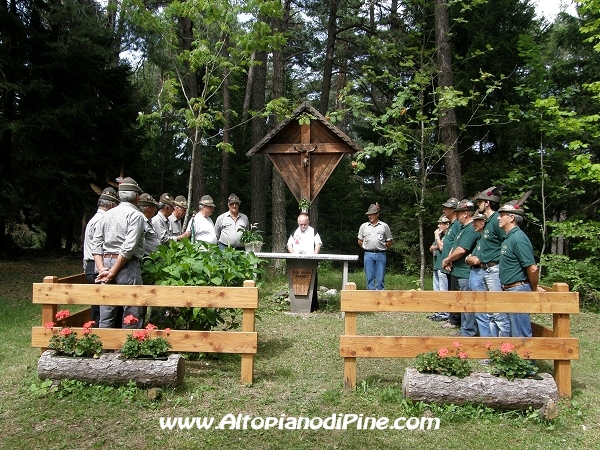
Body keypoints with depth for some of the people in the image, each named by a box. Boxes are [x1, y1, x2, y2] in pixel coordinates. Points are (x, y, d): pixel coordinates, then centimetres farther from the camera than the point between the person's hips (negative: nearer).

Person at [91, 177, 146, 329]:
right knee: (132, 316, 0)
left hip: (106, 262, 7)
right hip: (127, 265, -7)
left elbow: (96, 243, 8)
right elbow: (129, 247, -15)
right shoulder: (136, 215, -5)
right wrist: (113, 272, -11)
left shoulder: (107, 214, 15)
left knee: (106, 315, 11)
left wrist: (102, 269, 1)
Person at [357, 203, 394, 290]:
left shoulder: (384, 226, 6)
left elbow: (390, 241, 11)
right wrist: (366, 248, 10)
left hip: (381, 255, -1)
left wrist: (384, 249, 5)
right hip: (368, 255, 1)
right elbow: (360, 241, 17)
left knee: (380, 278, 1)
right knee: (369, 277, 4)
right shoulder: (363, 226, 10)